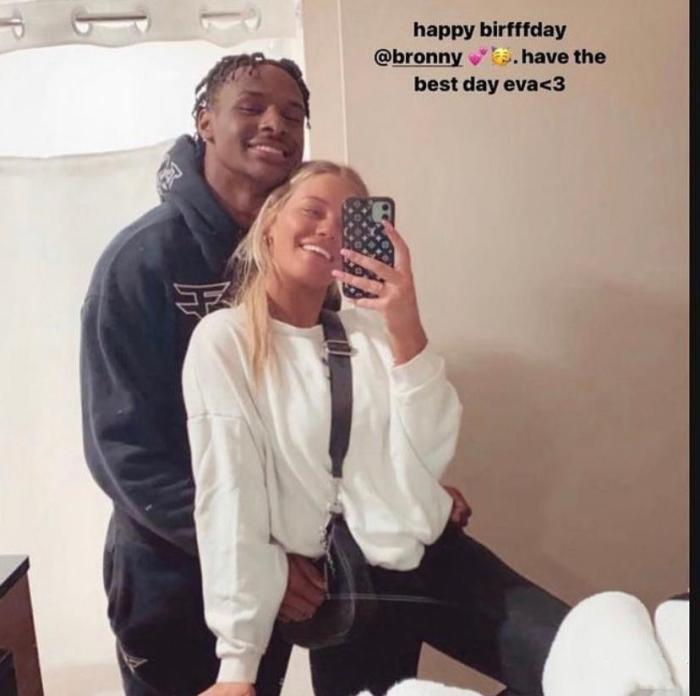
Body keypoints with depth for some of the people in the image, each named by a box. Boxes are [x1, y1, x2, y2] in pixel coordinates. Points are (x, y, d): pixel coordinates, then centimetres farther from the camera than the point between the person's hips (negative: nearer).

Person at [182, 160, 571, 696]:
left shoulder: (372, 325, 4)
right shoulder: (224, 340, -8)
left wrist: (407, 331, -19)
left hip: (440, 559, 4)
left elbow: (428, 462, -6)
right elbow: (229, 497, -15)